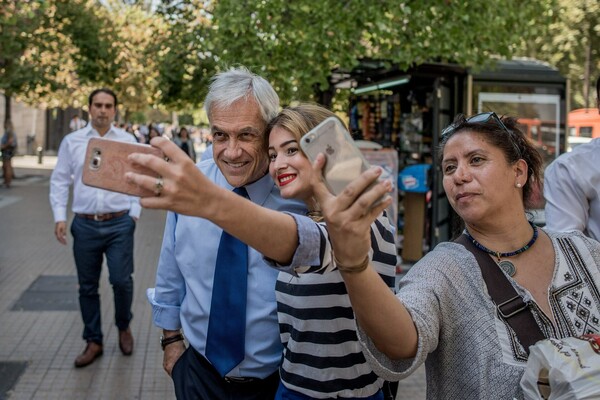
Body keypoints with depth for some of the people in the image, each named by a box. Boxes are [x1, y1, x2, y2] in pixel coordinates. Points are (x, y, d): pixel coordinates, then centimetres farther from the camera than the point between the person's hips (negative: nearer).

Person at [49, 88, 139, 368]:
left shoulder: (127, 141, 3)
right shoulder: (72, 141, 4)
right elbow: (60, 180, 7)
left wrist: (134, 213, 0)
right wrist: (59, 217, -2)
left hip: (119, 224, -1)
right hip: (85, 225, 1)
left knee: (121, 280, -4)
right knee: (87, 287, 9)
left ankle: (124, 327, 25)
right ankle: (93, 342, 24)